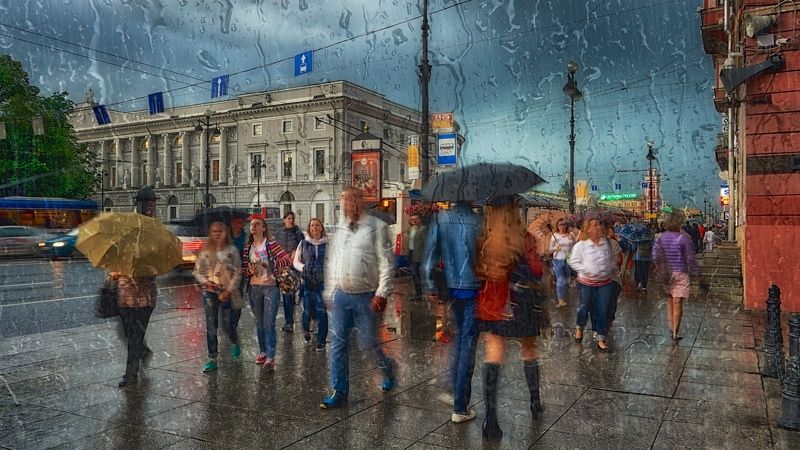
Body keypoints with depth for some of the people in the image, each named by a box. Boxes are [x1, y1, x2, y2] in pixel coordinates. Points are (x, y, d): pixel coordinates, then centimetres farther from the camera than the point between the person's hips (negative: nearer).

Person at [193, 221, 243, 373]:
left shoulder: (232, 250, -1)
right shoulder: (205, 251, 7)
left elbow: (237, 273, -4)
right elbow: (197, 271, 10)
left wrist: (228, 290, -13)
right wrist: (205, 281, -9)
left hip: (227, 292, -2)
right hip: (209, 291, 2)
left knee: (229, 325, 1)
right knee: (211, 327, 1)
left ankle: (235, 343, 35)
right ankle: (212, 359, 9)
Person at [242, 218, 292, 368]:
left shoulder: (271, 244, -6)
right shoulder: (248, 247, 9)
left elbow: (287, 260, -12)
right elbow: (244, 268, 13)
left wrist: (272, 264, -24)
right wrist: (249, 271, -9)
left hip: (271, 287, -5)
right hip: (254, 288, 5)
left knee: (269, 323, -8)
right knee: (259, 322, 14)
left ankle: (270, 356, -5)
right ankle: (263, 351, 27)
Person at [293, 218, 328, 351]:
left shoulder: (327, 244, 3)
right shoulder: (303, 243, 7)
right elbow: (296, 261, 9)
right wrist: (303, 268, -9)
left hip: (323, 281, -1)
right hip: (307, 281, 1)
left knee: (321, 311, -6)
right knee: (307, 310, 4)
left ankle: (321, 341, 7)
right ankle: (306, 330, 39)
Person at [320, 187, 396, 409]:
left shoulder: (376, 226, -7)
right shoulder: (338, 229, 11)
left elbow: (386, 262, -10)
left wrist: (382, 293, -16)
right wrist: (329, 293, 15)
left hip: (366, 297, -5)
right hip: (341, 295, 5)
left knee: (368, 342, 5)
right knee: (338, 344, 4)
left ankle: (387, 368, 36)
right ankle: (339, 391, 14)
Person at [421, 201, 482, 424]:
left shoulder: (440, 218, -4)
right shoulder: (478, 221, -14)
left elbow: (429, 256, -6)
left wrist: (430, 287, 2)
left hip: (451, 288, 4)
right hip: (473, 289, -4)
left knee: (459, 338, 22)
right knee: (468, 344, 2)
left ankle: (457, 394, 31)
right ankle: (460, 408, 6)